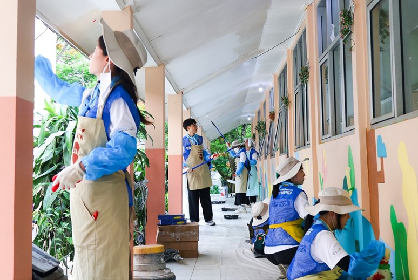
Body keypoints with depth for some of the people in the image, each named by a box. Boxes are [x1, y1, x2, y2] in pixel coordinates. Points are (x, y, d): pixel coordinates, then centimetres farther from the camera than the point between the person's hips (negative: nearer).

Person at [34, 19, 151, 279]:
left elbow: (124, 149, -26)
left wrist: (80, 167, -32)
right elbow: (57, 89, 29)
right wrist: (34, 59, 35)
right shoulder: (92, 95, 10)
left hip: (105, 193, -9)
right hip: (85, 190, 9)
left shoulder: (118, 98, -15)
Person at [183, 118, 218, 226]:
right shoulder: (184, 140, -1)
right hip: (192, 172, -4)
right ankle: (194, 220, 12)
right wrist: (186, 167, -16)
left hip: (203, 170, 4)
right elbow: (182, 156, -2)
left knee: (205, 196, 8)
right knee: (193, 197, 2)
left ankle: (208, 218, 16)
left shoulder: (200, 138, 12)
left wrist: (210, 156, -2)